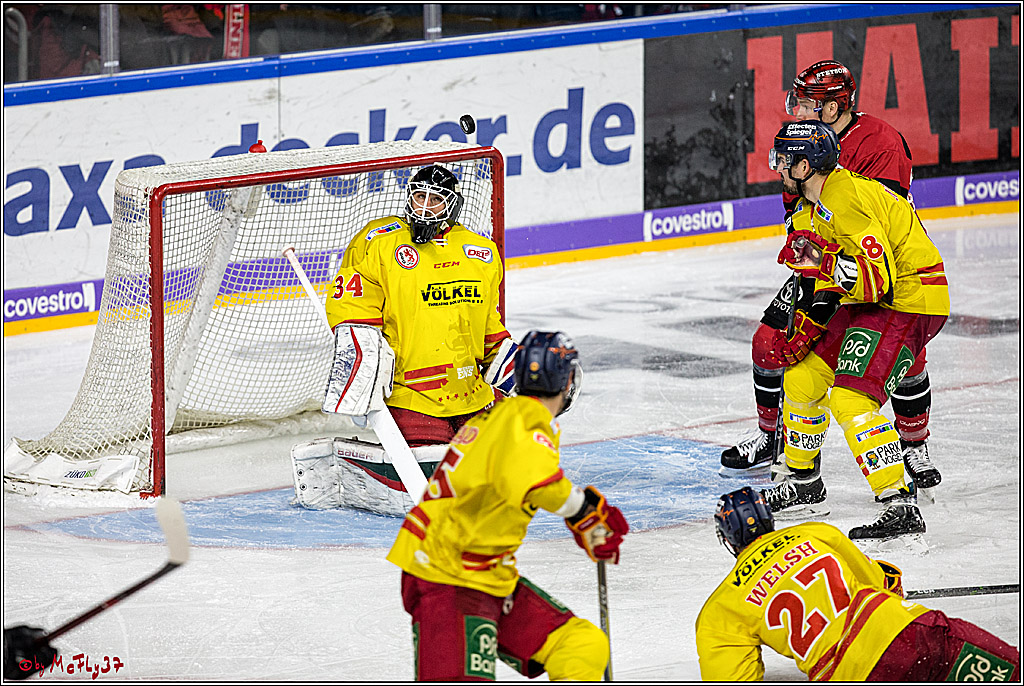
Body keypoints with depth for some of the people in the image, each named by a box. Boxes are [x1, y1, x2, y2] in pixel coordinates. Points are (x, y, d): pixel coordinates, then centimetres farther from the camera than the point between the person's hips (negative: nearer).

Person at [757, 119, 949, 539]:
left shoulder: (846, 201, -24)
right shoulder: (813, 206, 11)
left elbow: (879, 279, -29)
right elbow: (836, 278, 21)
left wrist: (823, 262, -31)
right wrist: (812, 318, 12)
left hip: (911, 303, -11)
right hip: (868, 301, 11)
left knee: (850, 401, -22)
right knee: (802, 377, 14)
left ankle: (901, 507, -23)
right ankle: (804, 486, 31)